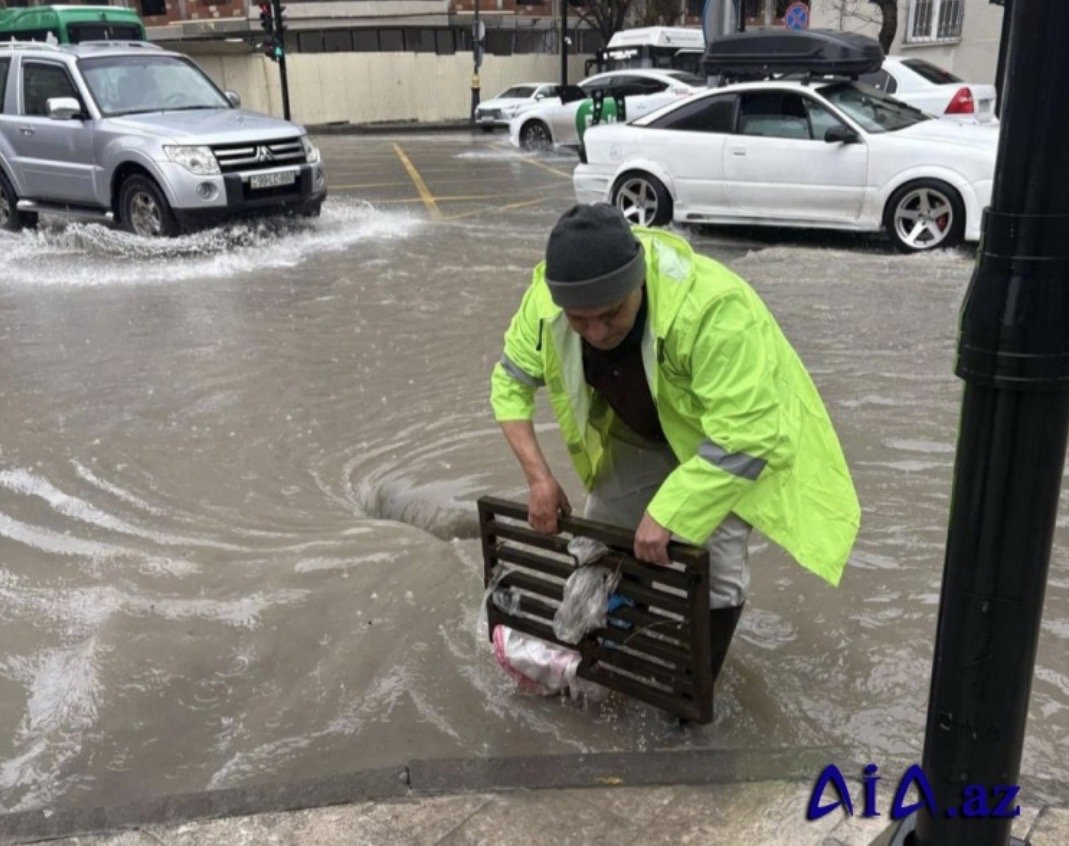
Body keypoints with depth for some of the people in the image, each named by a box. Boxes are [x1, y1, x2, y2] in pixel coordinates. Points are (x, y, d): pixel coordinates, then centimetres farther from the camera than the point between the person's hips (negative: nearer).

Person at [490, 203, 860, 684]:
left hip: (734, 434, -5)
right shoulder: (547, 300, -27)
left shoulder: (712, 310, -44)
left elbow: (745, 438, -41)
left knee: (713, 563, -11)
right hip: (636, 434, 5)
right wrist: (539, 478, -19)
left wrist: (665, 513, -39)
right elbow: (510, 382, -11)